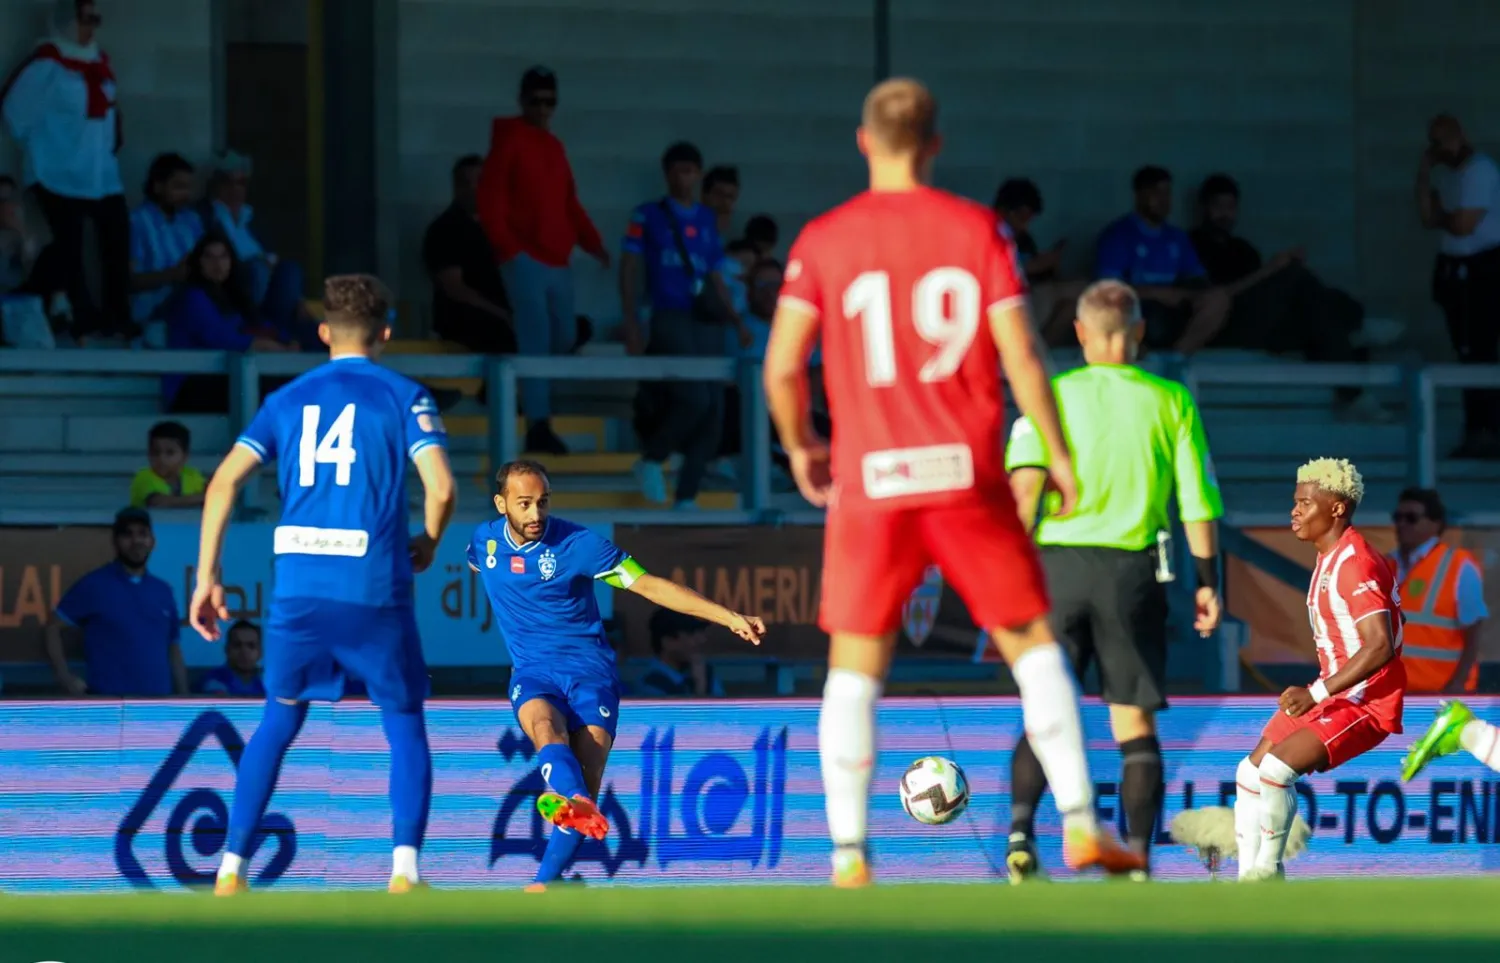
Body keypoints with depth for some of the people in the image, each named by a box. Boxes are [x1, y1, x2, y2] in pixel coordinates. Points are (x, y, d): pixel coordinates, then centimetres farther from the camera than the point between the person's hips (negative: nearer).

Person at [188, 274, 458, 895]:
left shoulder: (287, 400, 13)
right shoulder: (403, 396, 4)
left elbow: (224, 482, 4)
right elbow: (441, 486, -8)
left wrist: (208, 576, 6)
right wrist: (427, 543, 12)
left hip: (298, 584, 3)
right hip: (375, 586, -3)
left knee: (279, 722, 18)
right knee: (404, 724, 12)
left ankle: (231, 870, 11)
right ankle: (404, 870, -3)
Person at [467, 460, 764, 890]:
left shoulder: (580, 544, -6)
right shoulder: (484, 541, 4)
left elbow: (650, 586, -7)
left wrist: (730, 617, -13)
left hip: (588, 665, -1)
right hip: (531, 673, 1)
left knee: (587, 773, -21)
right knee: (547, 729, -34)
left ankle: (545, 882, -22)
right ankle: (575, 803, -64)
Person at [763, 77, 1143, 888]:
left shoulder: (822, 241, 1)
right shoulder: (976, 229, 0)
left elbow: (782, 368, -3)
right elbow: (1020, 355, -5)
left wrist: (799, 448, 15)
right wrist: (1059, 455, 6)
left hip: (870, 483, 0)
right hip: (968, 474, 0)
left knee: (854, 667, 7)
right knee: (1032, 642, 12)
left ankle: (849, 856, -1)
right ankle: (1080, 823, 6)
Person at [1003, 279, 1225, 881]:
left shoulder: (1054, 396, 3)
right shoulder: (1171, 401, 5)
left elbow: (1025, 482, -10)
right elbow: (1198, 500, 4)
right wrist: (1207, 581, 10)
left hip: (1058, 561, 0)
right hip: (1133, 571, 0)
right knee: (1134, 723, 6)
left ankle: (1020, 826, -12)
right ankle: (1137, 857, -1)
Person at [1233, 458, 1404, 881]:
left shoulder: (1355, 564, -20)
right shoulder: (1329, 559, 11)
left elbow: (1380, 647, -28)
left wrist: (1317, 694, -27)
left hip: (1366, 703, -10)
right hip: (1333, 696, 10)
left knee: (1275, 768, -24)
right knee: (1250, 771, 6)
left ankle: (1268, 870, -8)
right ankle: (1249, 879, 9)